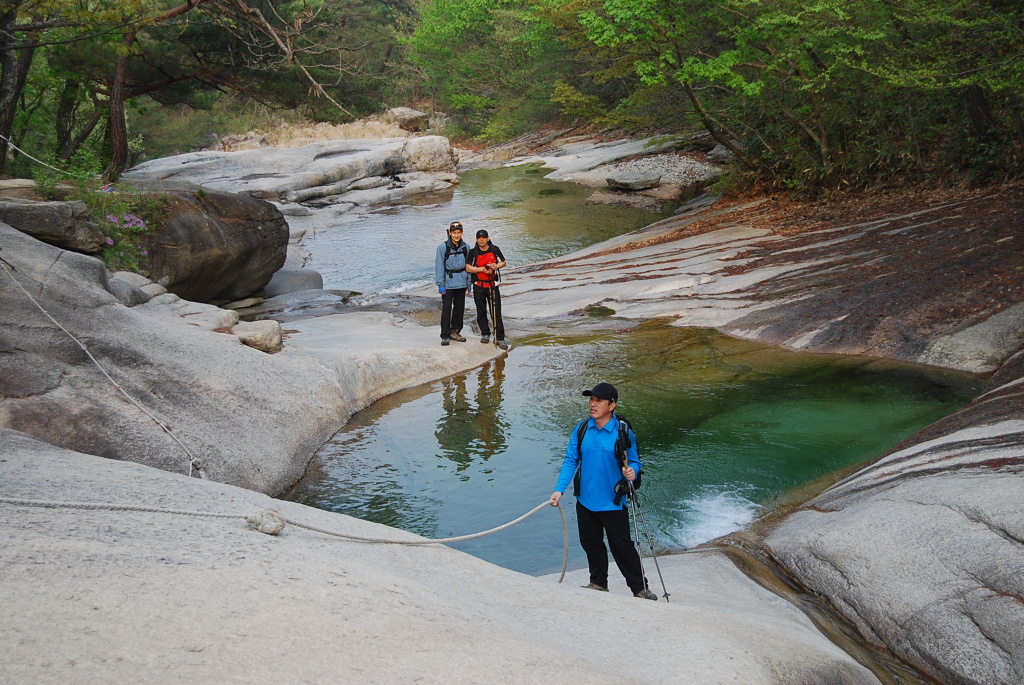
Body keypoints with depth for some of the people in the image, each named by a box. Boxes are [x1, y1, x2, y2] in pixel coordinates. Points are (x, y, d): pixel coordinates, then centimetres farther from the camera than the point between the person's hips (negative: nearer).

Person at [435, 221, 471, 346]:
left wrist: (469, 283, 9)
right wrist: (440, 284, -10)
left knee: (460, 308, 11)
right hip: (448, 283, -5)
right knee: (446, 308, -7)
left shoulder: (465, 247, 4)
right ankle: (445, 335, -1)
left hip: (461, 283, 5)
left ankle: (455, 332, 24)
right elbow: (439, 266, -7)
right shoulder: (443, 247, -8)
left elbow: (468, 266, 11)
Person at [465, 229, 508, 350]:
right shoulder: (473, 252, -3)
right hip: (479, 286, 0)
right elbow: (468, 268, -5)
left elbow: (503, 262, 10)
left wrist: (496, 266, -12)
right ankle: (485, 334, 24)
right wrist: (482, 269, -17)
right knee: (481, 311, 8)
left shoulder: (495, 250, 1)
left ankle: (500, 338, -1)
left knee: (496, 312, -4)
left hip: (493, 285, 0)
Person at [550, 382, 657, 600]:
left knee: (622, 546, 1)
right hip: (585, 500, 4)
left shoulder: (623, 433, -11)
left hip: (613, 503, -4)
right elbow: (571, 461, 0)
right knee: (590, 543, 17)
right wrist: (559, 489, -10)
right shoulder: (581, 430, -2)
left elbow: (634, 462, -2)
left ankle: (640, 588, 15)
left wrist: (632, 471, -26)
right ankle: (598, 583, 36)